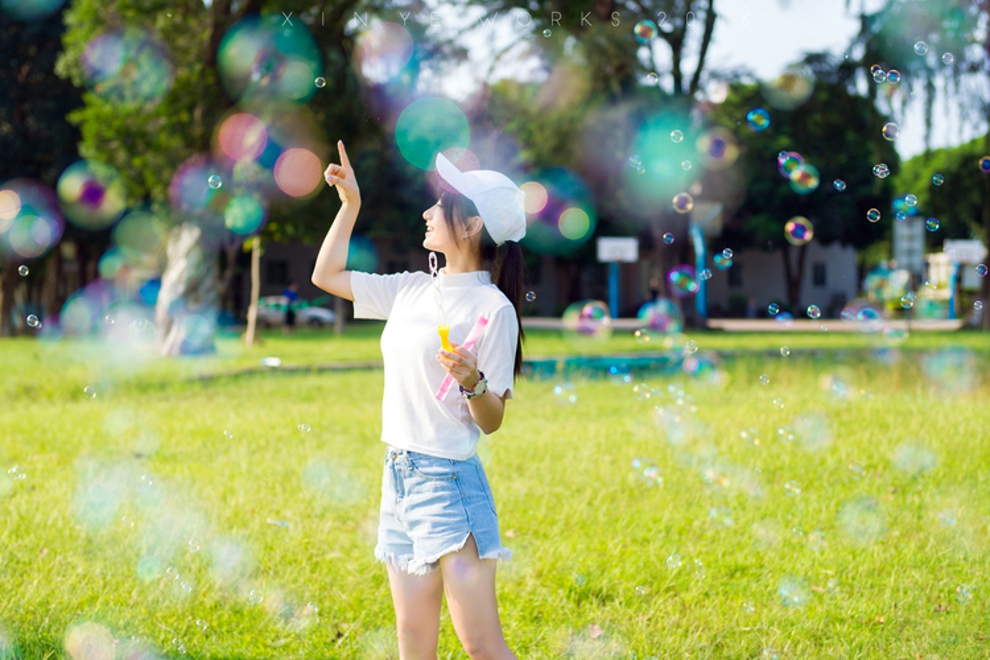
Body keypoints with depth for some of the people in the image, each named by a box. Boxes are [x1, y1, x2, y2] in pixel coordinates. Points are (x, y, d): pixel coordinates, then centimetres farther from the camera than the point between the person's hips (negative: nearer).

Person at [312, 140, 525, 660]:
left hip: (449, 480, -7)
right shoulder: (413, 290, 10)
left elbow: (491, 421, -9)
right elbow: (327, 275, 23)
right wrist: (350, 204, 17)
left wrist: (473, 383, -29)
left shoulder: (492, 308, -10)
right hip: (399, 475, 7)